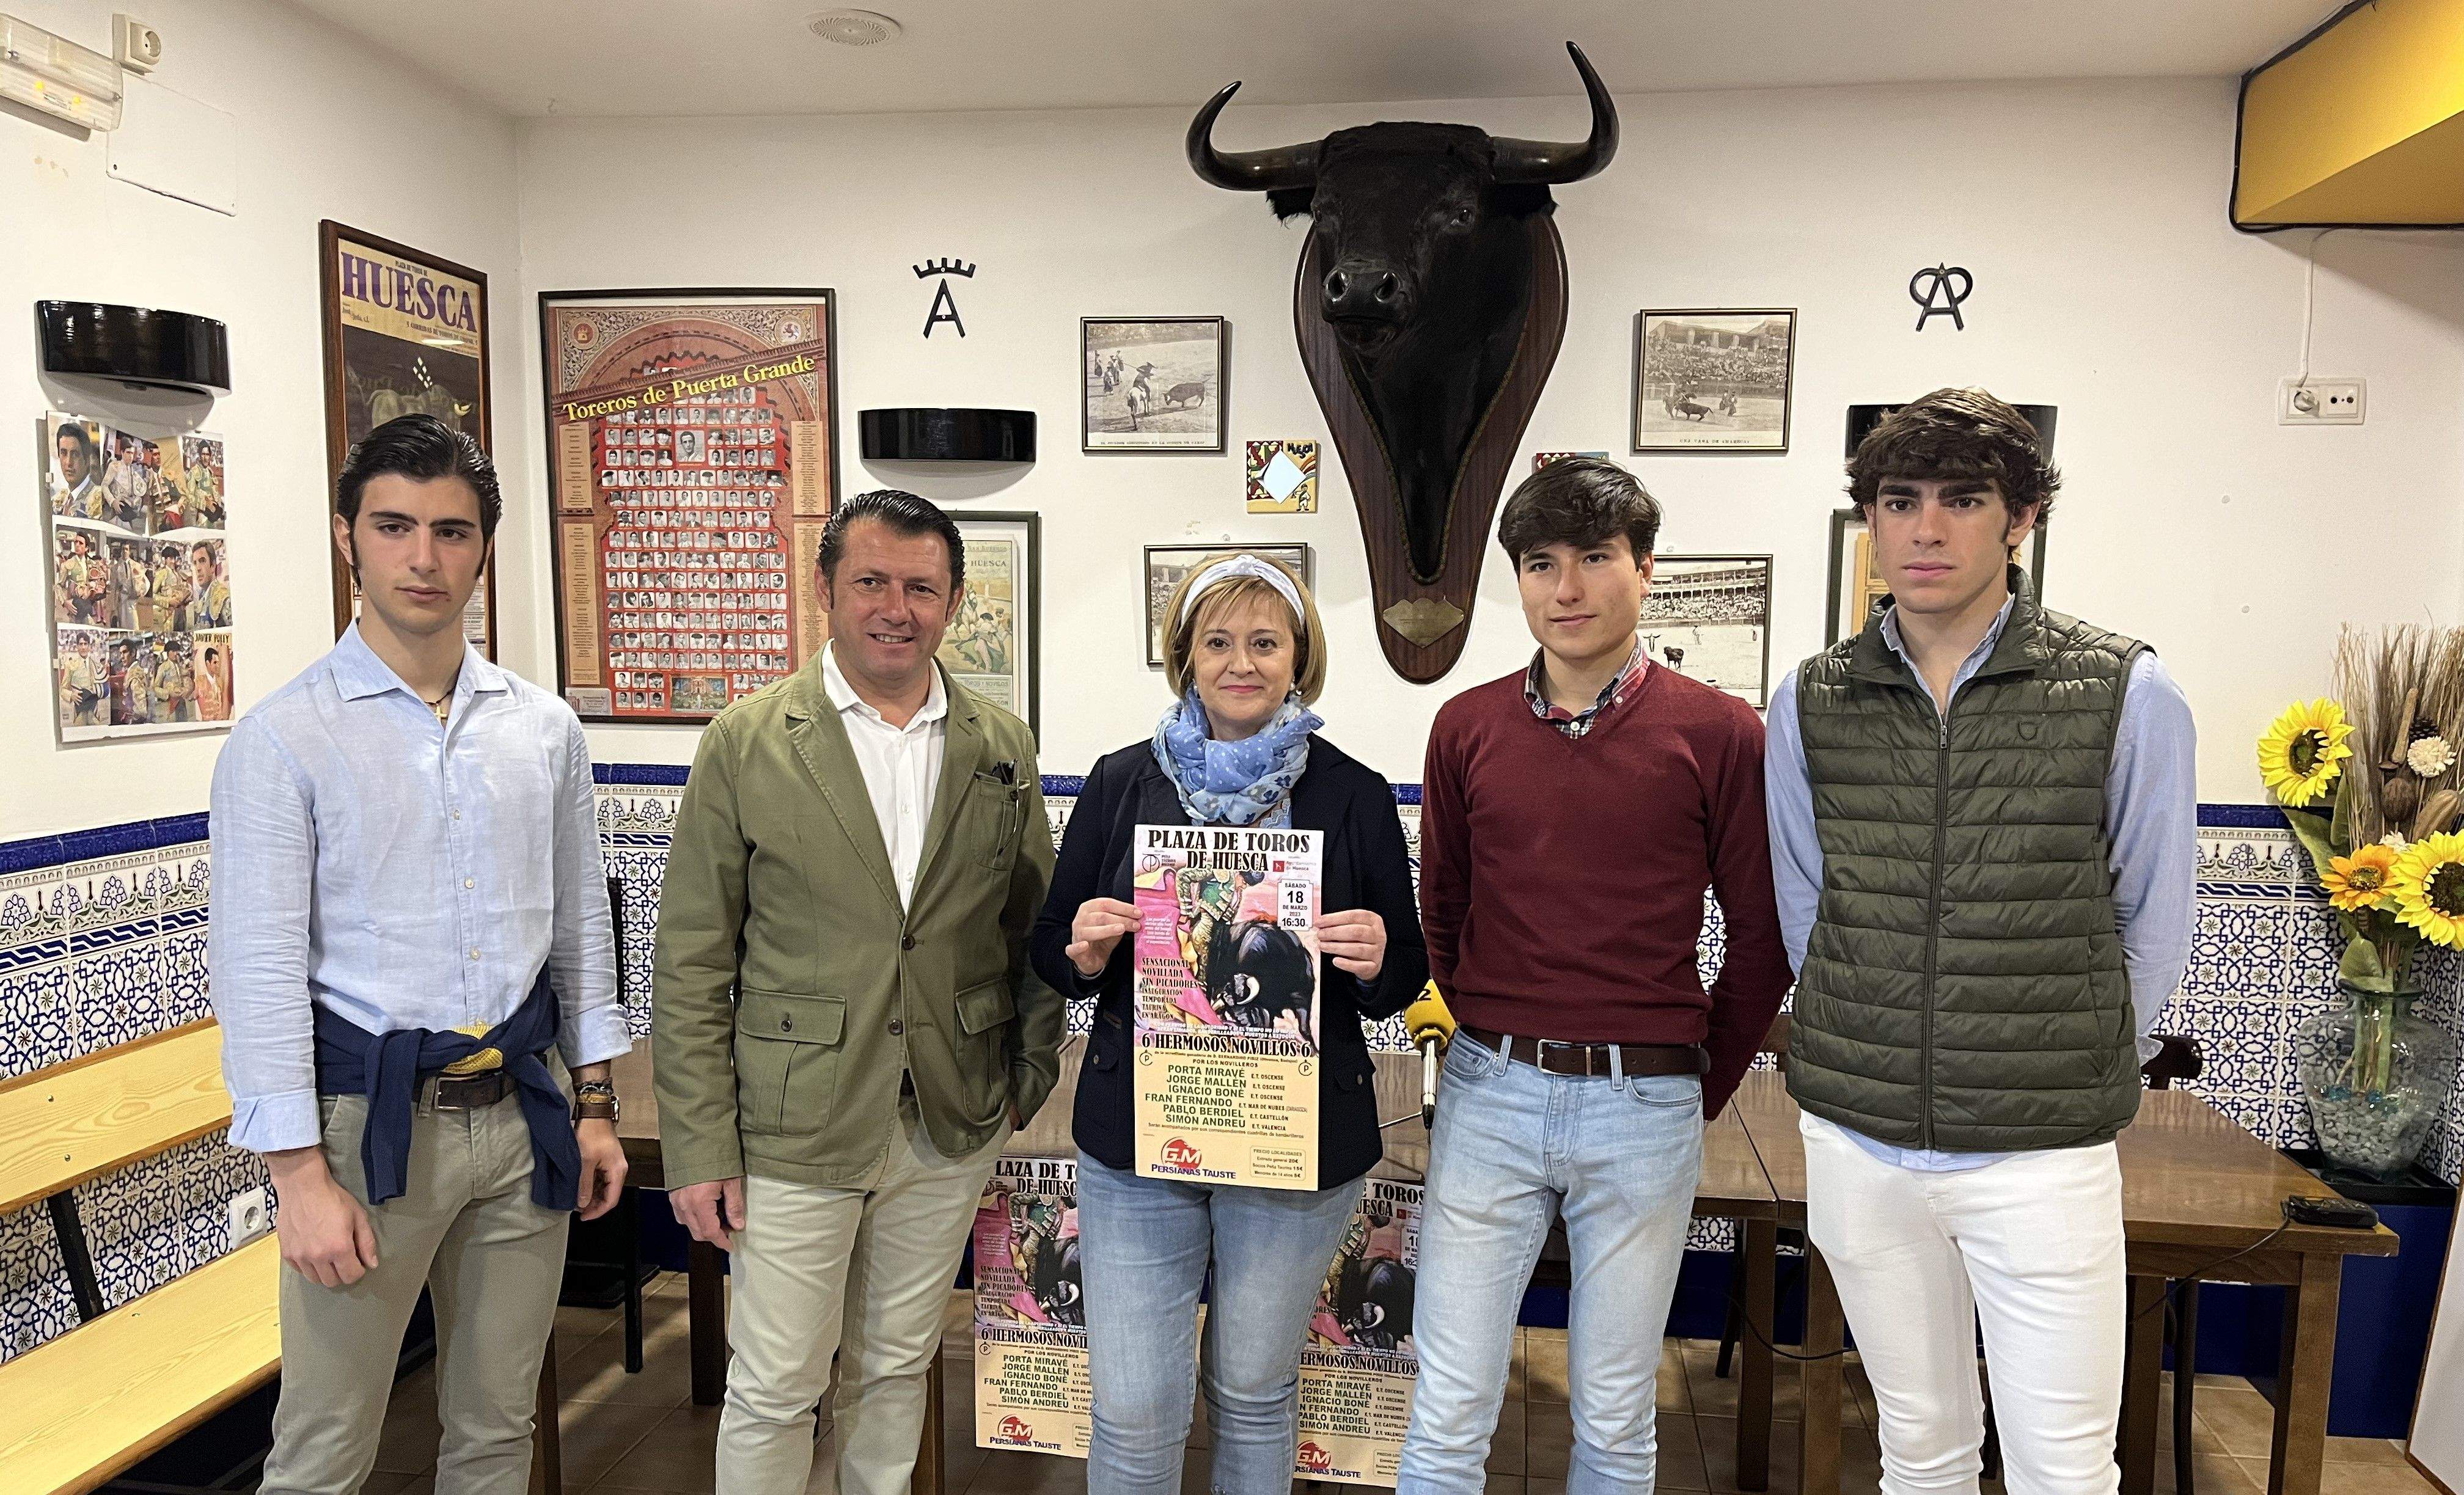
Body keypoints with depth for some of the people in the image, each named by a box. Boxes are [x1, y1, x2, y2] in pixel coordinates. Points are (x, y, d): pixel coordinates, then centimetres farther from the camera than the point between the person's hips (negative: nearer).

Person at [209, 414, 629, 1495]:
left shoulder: (545, 727, 4)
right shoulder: (284, 738, -8)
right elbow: (259, 968, -10)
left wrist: (595, 1108, 8)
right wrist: (302, 1175, -12)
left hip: (521, 1112, 4)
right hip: (370, 1119, -3)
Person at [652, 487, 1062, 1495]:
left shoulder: (1004, 750, 2)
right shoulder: (747, 741, -6)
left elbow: (1033, 930, 9)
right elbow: (691, 964, -6)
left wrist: (1031, 1077, 3)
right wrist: (699, 1147, -8)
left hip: (950, 1130, 3)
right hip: (793, 1129, -2)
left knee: (895, 1371, 19)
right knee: (774, 1389, 10)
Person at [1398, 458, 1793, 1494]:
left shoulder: (1717, 734, -4)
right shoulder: (1467, 727, 3)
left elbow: (1763, 939, 2)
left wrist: (1702, 1089, 6)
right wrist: (1495, 1047, 10)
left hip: (1645, 1109, -1)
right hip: (1489, 1097, 2)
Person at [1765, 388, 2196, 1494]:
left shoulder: (2129, 696, -7)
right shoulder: (1810, 702, 0)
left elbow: (2154, 926, 3)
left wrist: (2081, 1075, 7)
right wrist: (1873, 1062, 8)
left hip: (2042, 1155, -2)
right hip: (1857, 1144, 2)